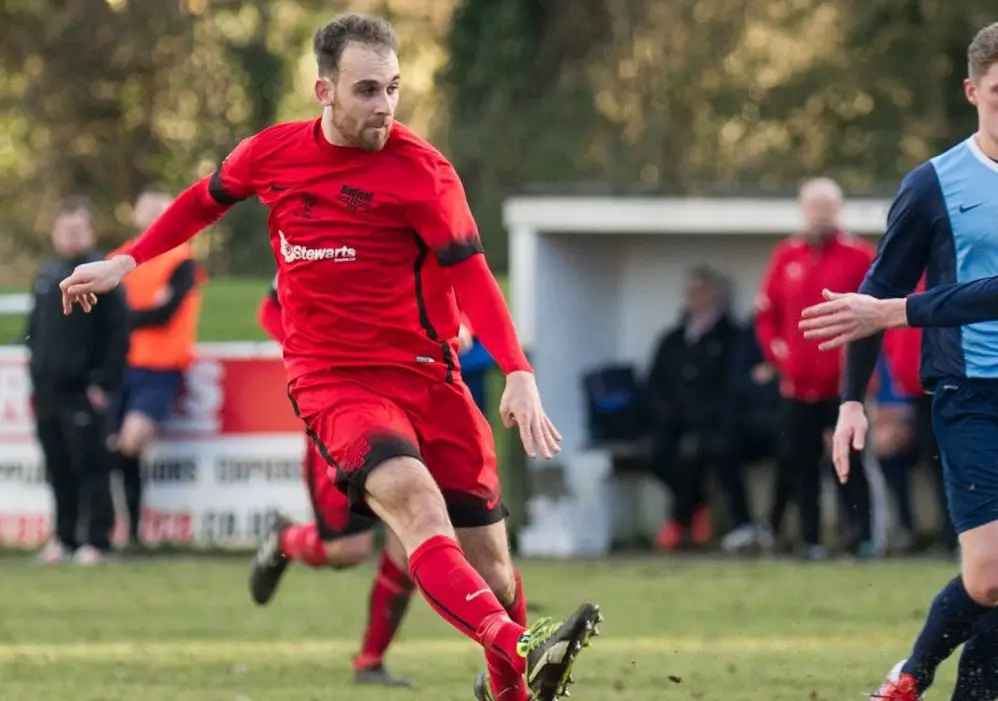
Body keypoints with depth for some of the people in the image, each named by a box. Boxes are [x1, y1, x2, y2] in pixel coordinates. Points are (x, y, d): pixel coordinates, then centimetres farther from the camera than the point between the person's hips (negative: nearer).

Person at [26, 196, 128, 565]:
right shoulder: (46, 276, 14)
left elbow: (117, 335, -10)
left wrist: (104, 383, -13)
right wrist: (35, 375, 14)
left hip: (83, 395, -6)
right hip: (47, 393, 6)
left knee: (90, 467, -5)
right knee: (58, 469, 10)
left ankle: (97, 541, -1)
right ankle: (63, 537, 18)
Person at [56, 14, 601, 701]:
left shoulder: (423, 171, -6)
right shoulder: (273, 153, 1)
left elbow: (471, 276, -12)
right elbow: (205, 199, 22)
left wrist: (519, 375, -24)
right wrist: (125, 263, 22)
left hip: (428, 375, 1)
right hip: (332, 380, -1)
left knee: (489, 560, -2)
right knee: (414, 499, -30)